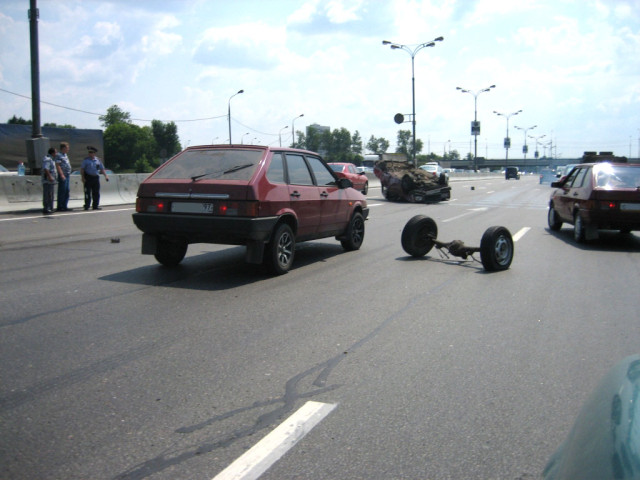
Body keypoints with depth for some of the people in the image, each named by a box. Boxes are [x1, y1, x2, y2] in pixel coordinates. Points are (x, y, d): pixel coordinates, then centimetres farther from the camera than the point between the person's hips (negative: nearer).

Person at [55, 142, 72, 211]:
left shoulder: (65, 155, 19)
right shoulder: (59, 155, -10)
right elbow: (57, 165, -18)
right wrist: (61, 175, -24)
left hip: (67, 175, 10)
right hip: (62, 176, -10)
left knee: (67, 191, 11)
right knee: (62, 192, -7)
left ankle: (64, 206, 16)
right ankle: (60, 207, -3)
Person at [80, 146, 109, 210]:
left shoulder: (98, 160, 9)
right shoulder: (86, 160, 1)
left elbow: (102, 169, 16)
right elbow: (82, 169, 1)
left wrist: (105, 175, 5)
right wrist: (83, 177, -8)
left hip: (96, 178, 3)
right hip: (88, 178, -3)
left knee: (96, 193, 4)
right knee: (87, 192, -4)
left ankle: (95, 206, 12)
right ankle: (86, 206, 1)